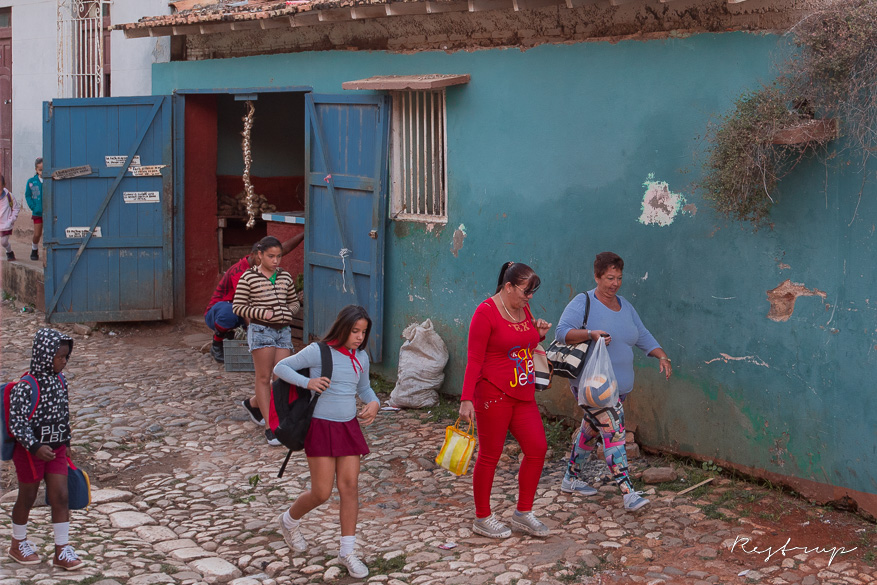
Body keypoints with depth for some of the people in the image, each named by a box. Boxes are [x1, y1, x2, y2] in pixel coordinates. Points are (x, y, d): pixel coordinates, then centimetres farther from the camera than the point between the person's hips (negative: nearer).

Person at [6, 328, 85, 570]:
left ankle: (62, 550, 8)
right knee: (27, 498, 12)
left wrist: (66, 443, 17)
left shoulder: (60, 381, 1)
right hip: (29, 451, -5)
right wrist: (36, 447, -31)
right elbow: (17, 423, -22)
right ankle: (18, 544, 33)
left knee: (61, 498, 1)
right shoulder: (25, 387, -21)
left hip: (56, 450, 5)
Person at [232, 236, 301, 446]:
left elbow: (295, 302, 21)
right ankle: (269, 427, 3)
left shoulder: (285, 276, 11)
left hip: (283, 330, 5)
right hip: (260, 331, -5)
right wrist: (262, 313, -15)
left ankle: (253, 404, 30)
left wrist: (289, 311, -1)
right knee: (264, 377, -1)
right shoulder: (249, 277, -4)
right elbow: (238, 307, -4)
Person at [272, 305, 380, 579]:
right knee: (322, 493, -2)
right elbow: (281, 367, -5)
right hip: (320, 426, -5)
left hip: (349, 427, 5)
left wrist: (373, 402, -2)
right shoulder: (317, 352, -10)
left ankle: (347, 552, 9)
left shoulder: (361, 358, 5)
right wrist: (307, 382, -21)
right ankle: (290, 520, 29)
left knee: (350, 487, -1)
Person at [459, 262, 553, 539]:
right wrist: (466, 399, -19)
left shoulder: (523, 308, 10)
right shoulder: (486, 312, -13)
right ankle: (482, 518, 16)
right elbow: (474, 359, -15)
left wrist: (538, 334, 5)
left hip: (523, 395, 8)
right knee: (490, 455, 2)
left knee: (537, 448, 3)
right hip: (493, 394, -8)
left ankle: (523, 513, 16)